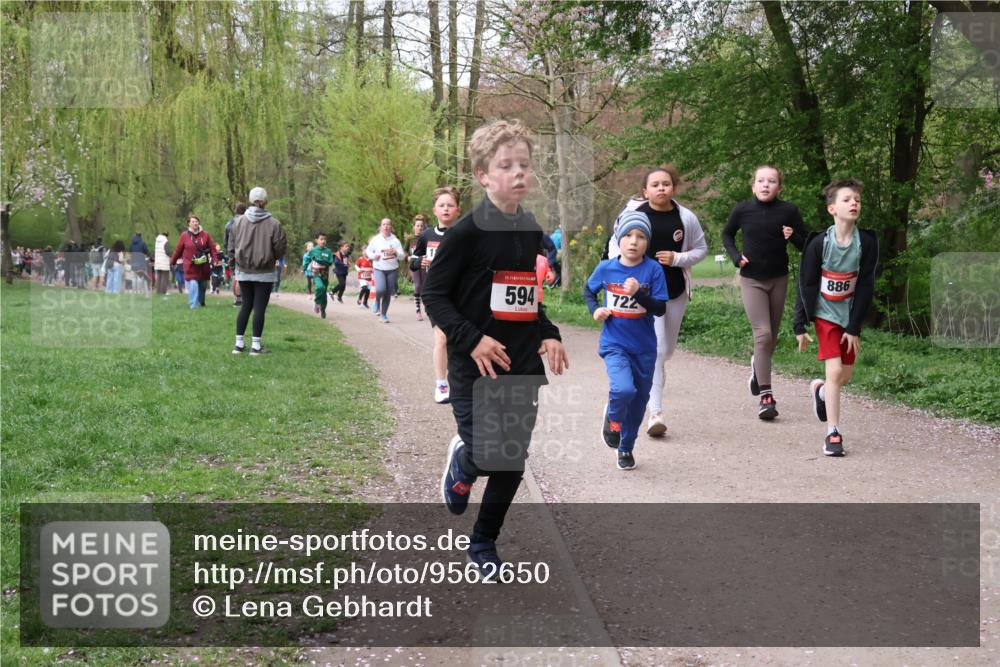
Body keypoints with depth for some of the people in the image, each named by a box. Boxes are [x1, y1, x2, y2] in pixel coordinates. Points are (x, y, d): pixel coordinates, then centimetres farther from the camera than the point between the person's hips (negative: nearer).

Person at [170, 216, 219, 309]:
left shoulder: (205, 235, 2)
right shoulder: (184, 235, -1)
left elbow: (212, 248, -1)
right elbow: (178, 250, 4)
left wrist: (215, 260, -12)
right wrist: (172, 261, 9)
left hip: (203, 269, 2)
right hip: (191, 268, -2)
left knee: (202, 288, 11)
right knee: (193, 287, -13)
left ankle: (201, 304, 27)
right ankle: (194, 307, -13)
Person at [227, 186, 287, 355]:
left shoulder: (239, 221, -3)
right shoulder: (273, 224, -13)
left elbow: (231, 247, 1)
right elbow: (281, 248, -9)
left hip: (243, 272, 4)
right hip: (264, 273, -4)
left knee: (246, 305, 14)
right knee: (260, 308, 2)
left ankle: (239, 344, 15)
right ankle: (256, 345, 3)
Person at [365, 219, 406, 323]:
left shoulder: (395, 241, 0)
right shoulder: (376, 240, 1)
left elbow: (402, 257, -2)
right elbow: (368, 251, 13)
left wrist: (395, 252, -23)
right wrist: (373, 256, -9)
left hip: (392, 270, 1)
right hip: (379, 269, -1)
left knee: (388, 294, 4)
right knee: (381, 289, -23)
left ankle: (383, 315, 20)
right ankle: (377, 301, 12)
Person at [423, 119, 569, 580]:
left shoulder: (533, 232, 8)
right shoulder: (468, 232, -11)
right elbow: (433, 293, -10)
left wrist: (548, 335, 6)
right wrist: (472, 339, -19)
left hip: (524, 367, 5)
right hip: (476, 366, -5)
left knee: (512, 463, 7)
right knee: (485, 455, -10)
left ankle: (484, 544, 26)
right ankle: (461, 463, 28)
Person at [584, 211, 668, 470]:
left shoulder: (653, 270, -9)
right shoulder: (606, 268, -5)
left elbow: (660, 309, -12)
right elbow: (588, 290, 15)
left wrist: (638, 293, -26)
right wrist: (595, 310, -3)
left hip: (644, 348, 1)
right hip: (614, 344, -1)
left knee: (638, 400, 12)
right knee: (623, 389, -25)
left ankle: (626, 448, 35)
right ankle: (612, 419, 9)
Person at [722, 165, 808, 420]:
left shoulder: (789, 211, -6)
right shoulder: (742, 210, -6)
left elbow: (805, 245, 2)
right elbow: (726, 234, 13)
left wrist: (793, 236, -19)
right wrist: (736, 256, -3)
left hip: (778, 279, 2)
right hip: (751, 279, -2)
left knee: (772, 336, 13)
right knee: (763, 334, -14)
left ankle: (758, 366, 47)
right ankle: (766, 396, -13)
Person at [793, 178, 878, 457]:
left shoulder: (867, 242, -11)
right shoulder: (819, 243, -16)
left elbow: (865, 286, -7)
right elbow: (805, 285, -9)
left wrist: (855, 327, -8)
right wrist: (800, 327, -8)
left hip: (850, 314, 3)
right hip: (825, 312, -3)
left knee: (846, 375, 7)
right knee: (835, 370, -13)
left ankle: (819, 390, 42)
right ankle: (833, 434, -6)